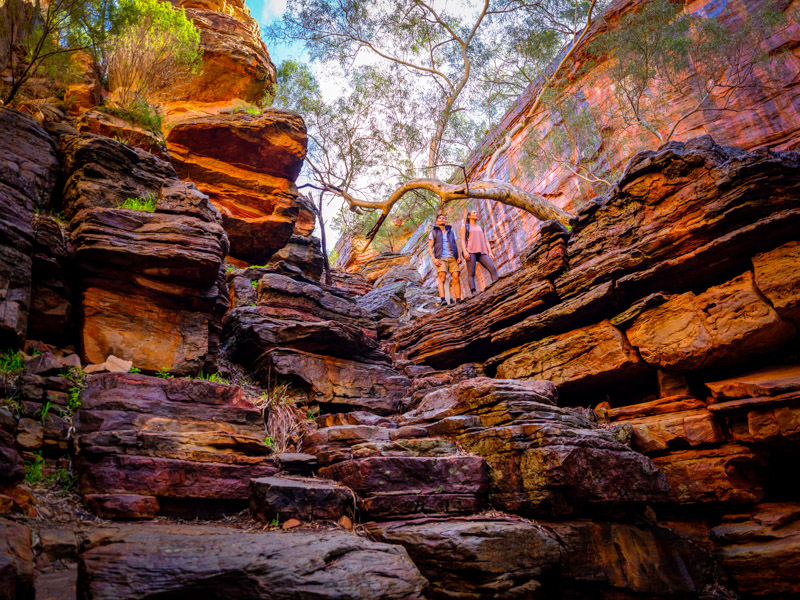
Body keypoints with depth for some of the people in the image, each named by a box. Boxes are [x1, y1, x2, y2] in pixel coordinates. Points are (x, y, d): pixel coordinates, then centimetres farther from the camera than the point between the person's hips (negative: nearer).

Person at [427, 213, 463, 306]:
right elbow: (430, 248, 4)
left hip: (453, 259, 3)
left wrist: (459, 257, -1)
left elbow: (456, 246, 17)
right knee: (442, 279, -22)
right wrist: (433, 259, -12)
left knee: (456, 278, -13)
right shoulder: (433, 233, 12)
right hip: (441, 259, -3)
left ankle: (459, 301, -17)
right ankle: (443, 301, -35)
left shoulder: (451, 232, 21)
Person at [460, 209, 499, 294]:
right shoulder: (465, 226, 18)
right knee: (471, 273, -16)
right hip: (471, 252, -3)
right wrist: (464, 251, -12)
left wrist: (490, 252, 5)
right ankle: (474, 292, -26)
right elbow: (462, 240, 5)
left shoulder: (481, 228, 30)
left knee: (493, 269, -17)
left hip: (482, 252, 4)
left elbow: (486, 241, 22)